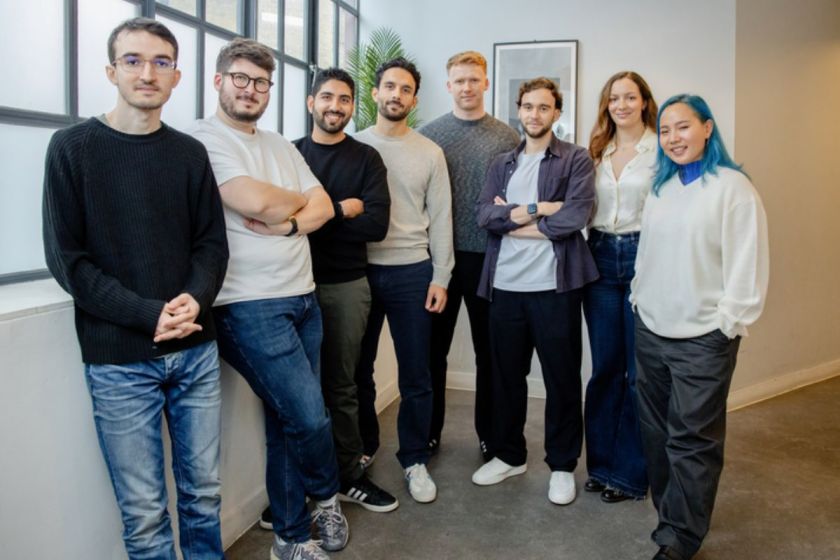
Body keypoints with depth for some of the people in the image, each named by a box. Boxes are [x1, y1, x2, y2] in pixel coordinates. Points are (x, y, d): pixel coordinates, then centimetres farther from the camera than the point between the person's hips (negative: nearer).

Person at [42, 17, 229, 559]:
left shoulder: (190, 153, 8)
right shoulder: (73, 147, -1)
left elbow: (213, 243, 8)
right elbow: (66, 258, -6)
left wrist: (196, 299, -13)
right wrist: (149, 315, -16)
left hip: (197, 351, 3)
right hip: (119, 362, -3)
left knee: (204, 493, 12)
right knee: (145, 513, 4)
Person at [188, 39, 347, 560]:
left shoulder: (282, 146, 17)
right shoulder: (204, 139, -7)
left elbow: (324, 207, 9)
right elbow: (255, 202, -20)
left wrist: (289, 224, -12)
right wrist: (299, 198, 0)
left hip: (303, 297, 7)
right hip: (251, 306, -7)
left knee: (289, 420, 13)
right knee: (311, 417, -5)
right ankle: (327, 498, 27)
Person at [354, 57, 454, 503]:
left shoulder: (429, 152, 5)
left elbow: (440, 217, 4)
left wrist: (440, 277, -2)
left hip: (412, 272, 0)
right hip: (360, 270, 1)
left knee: (415, 375, 5)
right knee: (358, 369, 12)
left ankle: (415, 459, 21)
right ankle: (362, 448, 32)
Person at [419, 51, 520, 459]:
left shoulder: (507, 138, 4)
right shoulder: (428, 134, 4)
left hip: (488, 255, 0)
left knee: (488, 349, 10)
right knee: (434, 346, 9)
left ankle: (489, 432, 26)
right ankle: (428, 430, 24)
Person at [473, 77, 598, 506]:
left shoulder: (576, 160, 1)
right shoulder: (502, 165, 13)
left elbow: (575, 216, -15)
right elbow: (485, 216, -2)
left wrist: (512, 219, -9)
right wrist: (538, 208, -15)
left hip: (554, 286, -4)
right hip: (505, 285, 4)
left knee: (562, 379, 7)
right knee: (505, 375, 14)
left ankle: (562, 465, 24)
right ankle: (508, 455, 32)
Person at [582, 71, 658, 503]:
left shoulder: (662, 150, -3)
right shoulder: (597, 152, 13)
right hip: (600, 260, 4)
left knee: (640, 371, 3)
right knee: (604, 367, 11)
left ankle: (630, 472, 17)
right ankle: (601, 462, 25)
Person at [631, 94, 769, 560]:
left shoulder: (733, 187, -9)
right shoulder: (661, 187, 11)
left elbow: (746, 263, -11)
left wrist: (727, 322, -12)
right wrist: (640, 298, 12)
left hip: (702, 338, -6)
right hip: (650, 330, 7)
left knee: (692, 439, 0)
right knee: (656, 432, 15)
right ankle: (670, 510, 32)